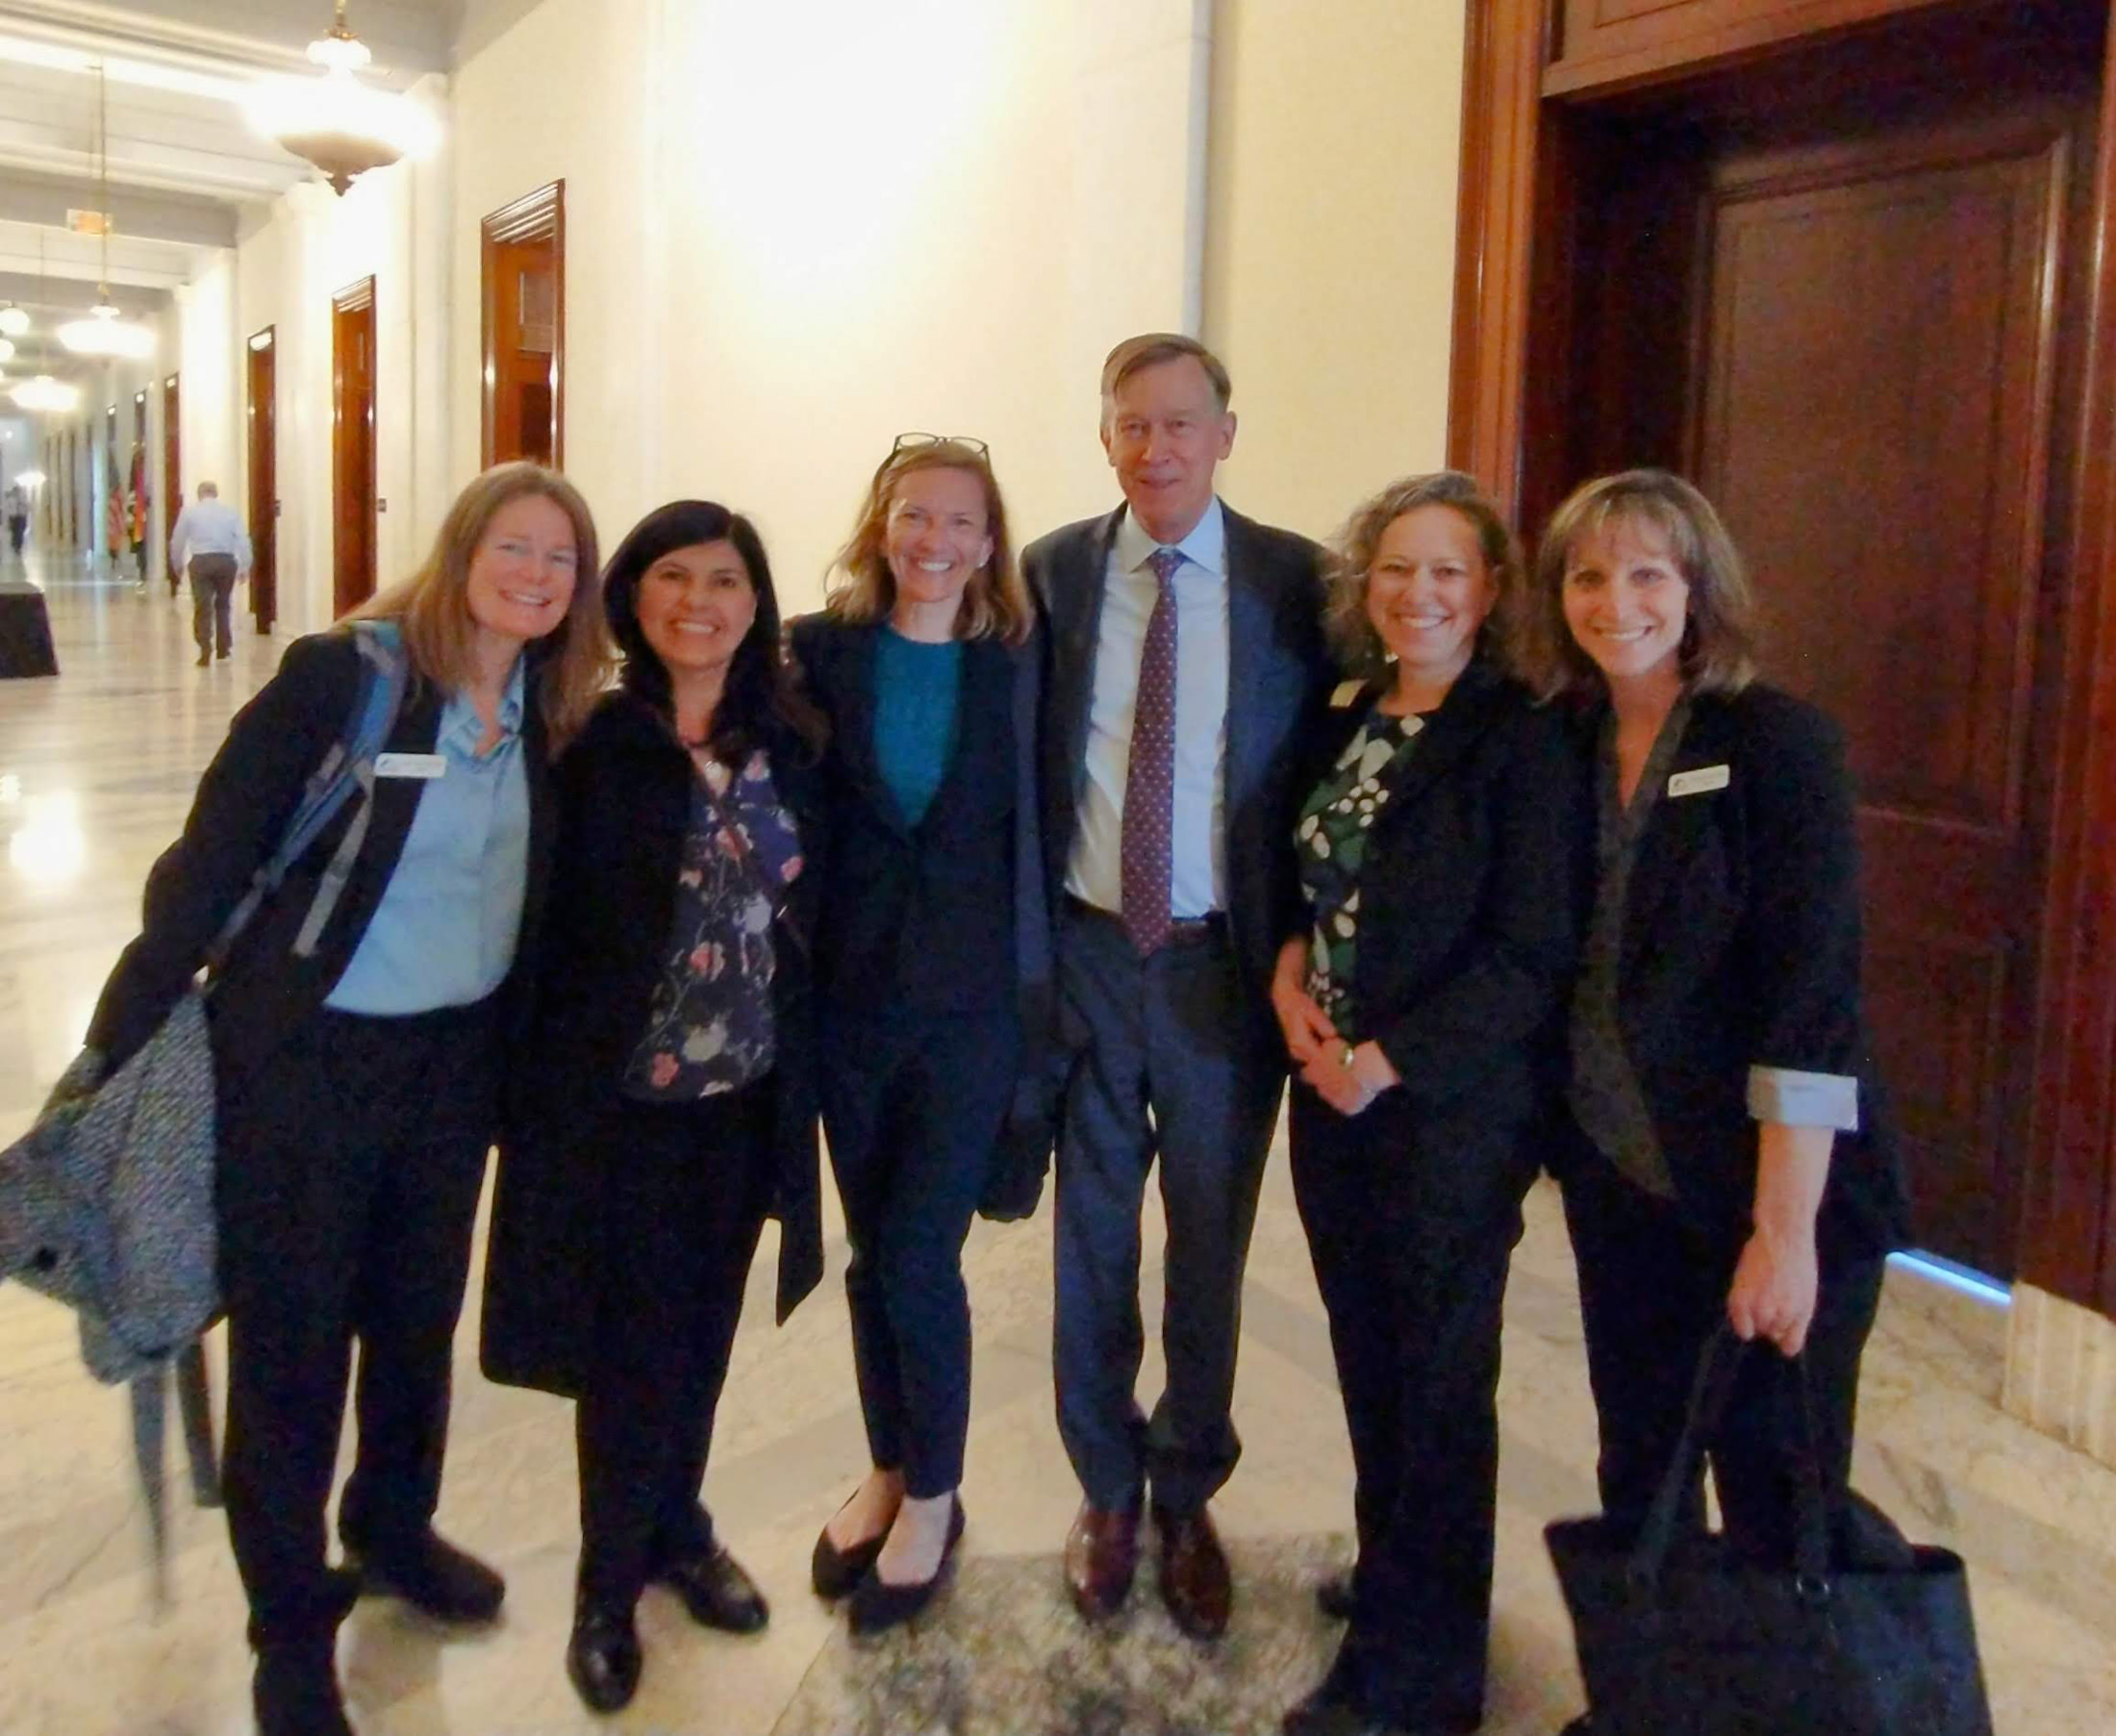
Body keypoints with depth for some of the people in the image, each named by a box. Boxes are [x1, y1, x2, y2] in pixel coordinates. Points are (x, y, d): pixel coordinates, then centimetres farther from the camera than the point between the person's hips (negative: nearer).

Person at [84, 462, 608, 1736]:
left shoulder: (555, 716, 0)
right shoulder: (342, 676, -16)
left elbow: (538, 898, 6)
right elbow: (213, 857, -14)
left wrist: (520, 1059, 6)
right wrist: (122, 1037, -13)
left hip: (457, 1057, 5)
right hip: (307, 1056, -5)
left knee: (419, 1312, 21)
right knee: (291, 1340, 9)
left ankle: (394, 1529, 47)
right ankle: (292, 1627, 28)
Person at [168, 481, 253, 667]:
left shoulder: (189, 511, 5)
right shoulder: (230, 511, 6)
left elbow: (177, 540, 7)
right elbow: (243, 539, 0)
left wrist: (177, 564, 20)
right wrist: (245, 566, 4)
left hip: (201, 561, -1)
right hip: (226, 561, 1)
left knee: (202, 607, 0)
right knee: (223, 605, 17)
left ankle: (205, 651, -11)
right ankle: (223, 648, 21)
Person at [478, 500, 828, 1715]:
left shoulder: (792, 743, 0)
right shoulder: (589, 740, -10)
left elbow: (811, 916, 6)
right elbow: (537, 918, -9)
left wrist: (804, 1073, 5)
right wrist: (540, 1083, -10)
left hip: (747, 1098, 4)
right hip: (617, 1099, -3)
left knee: (701, 1335, 19)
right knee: (631, 1350, 8)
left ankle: (678, 1530, 43)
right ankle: (611, 1583, 31)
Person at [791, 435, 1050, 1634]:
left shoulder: (1016, 668, -2)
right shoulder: (822, 652, -1)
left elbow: (1036, 832, 1)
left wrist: (1041, 981, -4)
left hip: (974, 1003, -2)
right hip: (851, 996, 2)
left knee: (918, 1255, -2)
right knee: (874, 1252, 13)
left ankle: (935, 1494, 22)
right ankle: (890, 1472, 34)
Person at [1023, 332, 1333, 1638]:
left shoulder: (1298, 581, -5)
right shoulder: (1053, 573, -1)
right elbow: (1025, 762, 2)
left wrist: (1302, 950, -8)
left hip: (1227, 961, -1)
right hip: (1086, 950, 1)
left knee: (1212, 1241, 13)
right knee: (1091, 1233, 14)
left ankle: (1188, 1499, 36)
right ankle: (1108, 1490, 36)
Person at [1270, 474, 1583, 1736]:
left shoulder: (1526, 738, -12)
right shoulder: (1345, 722, 8)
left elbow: (1534, 955, -15)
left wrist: (1391, 1061, -17)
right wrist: (1289, 977, -4)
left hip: (1452, 1107, -6)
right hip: (1331, 1092, 6)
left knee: (1439, 1380, 8)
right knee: (1369, 1358, 17)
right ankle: (1394, 1573, 41)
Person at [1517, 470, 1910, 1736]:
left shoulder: (1778, 744, -13)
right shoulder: (1565, 749, 3)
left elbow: (1813, 1004, -17)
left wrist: (1785, 1232, -20)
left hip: (1769, 1196, -5)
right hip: (1618, 1182, 5)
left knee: (1777, 1506, 8)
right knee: (1638, 1474, 18)